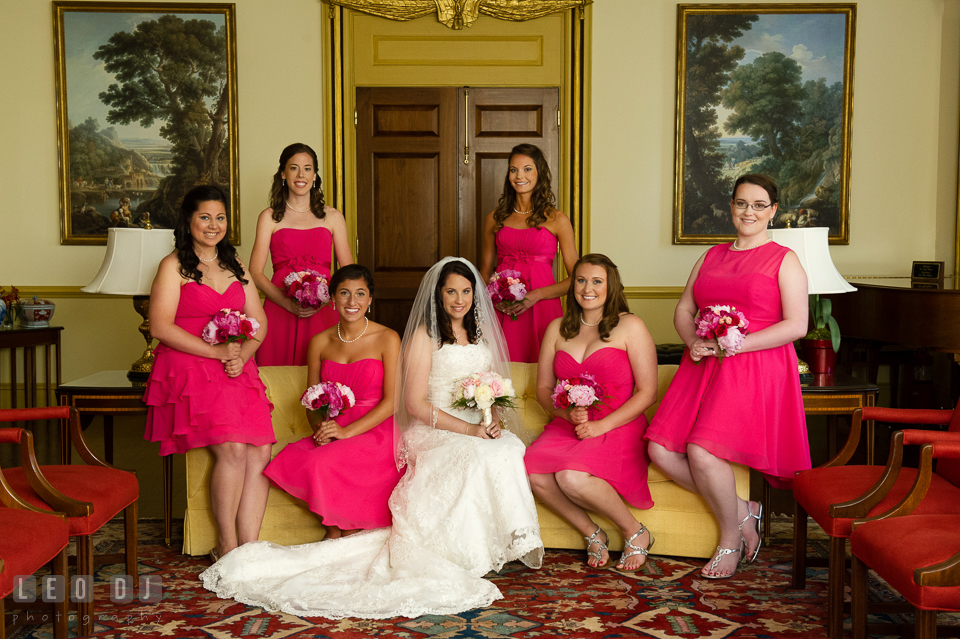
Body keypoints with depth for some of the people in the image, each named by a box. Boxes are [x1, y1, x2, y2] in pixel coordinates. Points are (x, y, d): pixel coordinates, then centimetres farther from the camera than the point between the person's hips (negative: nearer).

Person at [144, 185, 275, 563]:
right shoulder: (173, 266, 3)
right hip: (189, 369, -5)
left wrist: (241, 355, -4)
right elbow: (161, 327, -8)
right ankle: (227, 548, -7)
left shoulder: (236, 265, 20)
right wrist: (217, 351, -15)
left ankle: (249, 549, -8)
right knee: (232, 450, -22)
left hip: (238, 372, 5)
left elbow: (259, 323, 17)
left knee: (260, 452, -14)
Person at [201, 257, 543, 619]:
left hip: (479, 431, 5)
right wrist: (468, 429, -15)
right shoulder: (425, 335, 1)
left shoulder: (481, 333, 20)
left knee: (509, 449, -31)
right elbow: (415, 404, -6)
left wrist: (493, 421, -2)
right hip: (436, 433, -5)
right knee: (479, 457, -37)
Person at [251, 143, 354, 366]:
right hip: (279, 309, -1)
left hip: (323, 312, 1)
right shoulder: (270, 218, 8)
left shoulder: (332, 217, 12)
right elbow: (255, 273, 1)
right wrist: (289, 304, -13)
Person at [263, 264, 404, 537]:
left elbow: (392, 401, -9)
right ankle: (333, 535, -6)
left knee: (322, 463, -30)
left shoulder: (387, 339, -5)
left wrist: (347, 431, -17)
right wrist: (321, 428, -7)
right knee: (289, 459, -24)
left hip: (375, 431, -4)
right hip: (332, 431, 5)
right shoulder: (320, 342, 9)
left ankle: (345, 536, -5)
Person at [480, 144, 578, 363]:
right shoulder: (495, 218, 12)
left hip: (541, 309, -2)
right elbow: (485, 272, 17)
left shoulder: (556, 219, 3)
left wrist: (535, 295, -11)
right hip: (502, 311, 2)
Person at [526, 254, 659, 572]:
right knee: (532, 471, -27)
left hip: (618, 429, -4)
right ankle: (591, 532, -3)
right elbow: (543, 388, 14)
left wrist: (602, 425, -14)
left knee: (572, 477, -33)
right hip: (567, 427, 5)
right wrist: (566, 412, -8)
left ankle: (636, 532, -4)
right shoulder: (557, 329, 14)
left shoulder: (630, 326, 0)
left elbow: (647, 392, -4)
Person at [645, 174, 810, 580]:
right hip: (703, 366, 6)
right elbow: (684, 310, 17)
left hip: (756, 370, -6)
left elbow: (796, 325, -7)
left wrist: (735, 345, -16)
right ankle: (742, 511, 5)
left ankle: (730, 539, 2)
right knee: (661, 450, -12)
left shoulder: (783, 260, 3)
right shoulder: (712, 256, 20)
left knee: (702, 450, -24)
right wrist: (693, 341, -6)